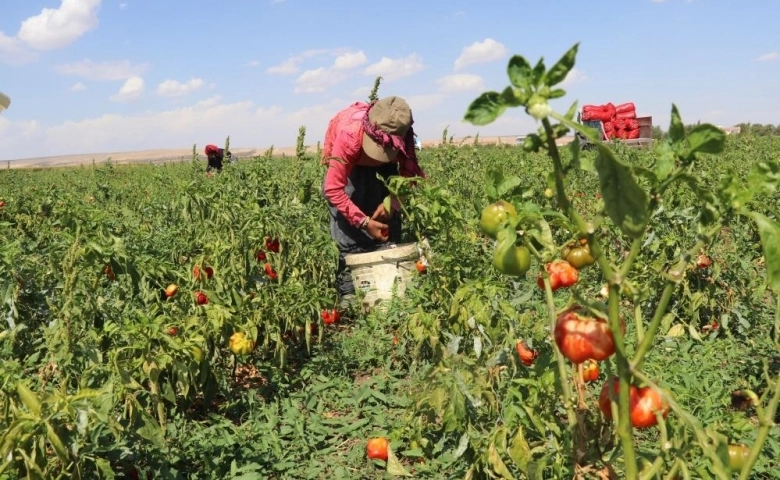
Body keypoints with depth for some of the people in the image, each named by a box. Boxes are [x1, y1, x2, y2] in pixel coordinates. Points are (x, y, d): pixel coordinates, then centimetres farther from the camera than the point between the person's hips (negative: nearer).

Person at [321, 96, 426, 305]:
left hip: (381, 169, 3)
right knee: (348, 225, -16)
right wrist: (364, 222, -44)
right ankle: (349, 292, -12)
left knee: (389, 217, -9)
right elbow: (333, 189, -41)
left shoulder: (402, 135, -33)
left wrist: (392, 201, -35)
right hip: (348, 162, -3)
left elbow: (409, 171, -17)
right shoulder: (350, 135, -44)